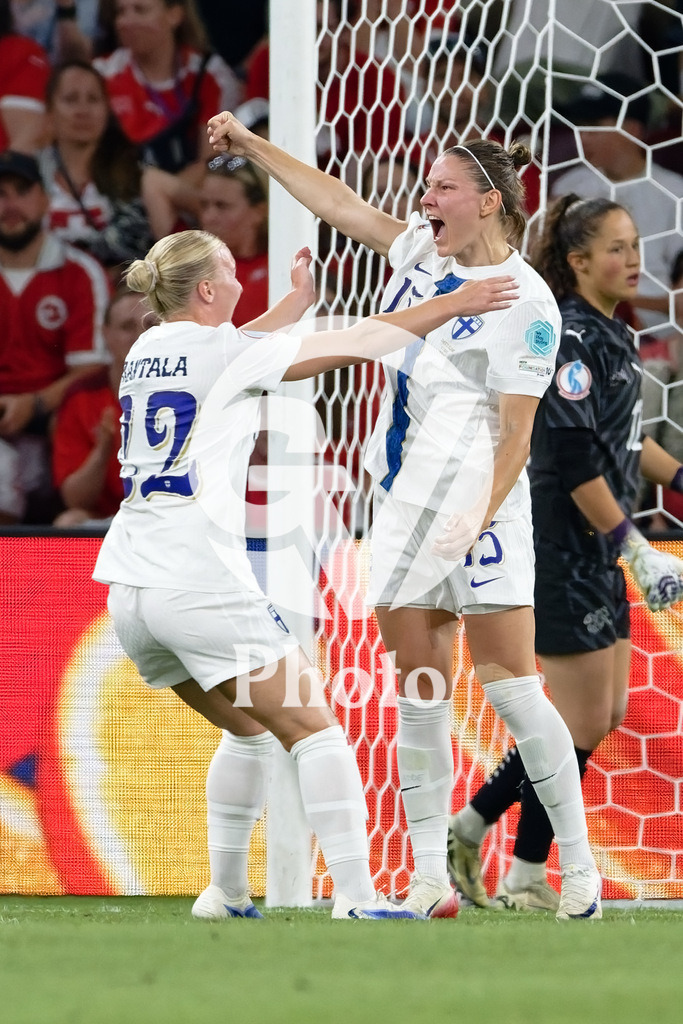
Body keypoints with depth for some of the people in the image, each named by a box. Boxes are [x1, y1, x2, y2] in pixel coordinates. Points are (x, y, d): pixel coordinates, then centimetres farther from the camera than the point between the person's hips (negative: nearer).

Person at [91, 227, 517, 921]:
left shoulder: (146, 350, 16)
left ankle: (225, 894, 18)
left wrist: (298, 298, 47)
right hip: (200, 585, -8)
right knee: (311, 727, -3)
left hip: (129, 592, 8)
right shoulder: (223, 352, -5)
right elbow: (357, 344, -2)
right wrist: (450, 305, 7)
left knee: (247, 728, 22)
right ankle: (356, 898, -11)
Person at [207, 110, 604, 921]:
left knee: (513, 688, -9)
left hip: (479, 505, -7)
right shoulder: (424, 249, 10)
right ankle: (429, 882, 4)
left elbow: (515, 434, -13)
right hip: (403, 507, 7)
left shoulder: (525, 303, -11)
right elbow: (341, 205, 21)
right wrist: (253, 147, 22)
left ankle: (579, 872, -4)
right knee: (419, 697, 3)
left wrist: (479, 519, -20)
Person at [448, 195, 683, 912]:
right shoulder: (570, 337, -17)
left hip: (597, 553, 10)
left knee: (605, 714, 13)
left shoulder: (611, 335, 13)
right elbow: (574, 461, -23)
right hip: (563, 550, -10)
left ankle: (468, 827, 21)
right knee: (583, 720, -4)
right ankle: (526, 879, 7)